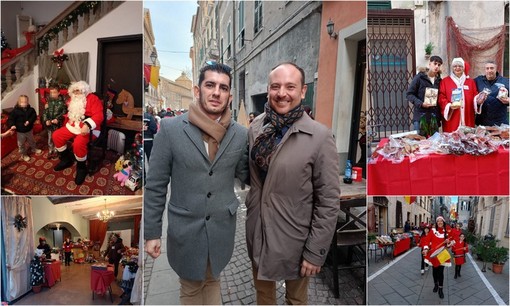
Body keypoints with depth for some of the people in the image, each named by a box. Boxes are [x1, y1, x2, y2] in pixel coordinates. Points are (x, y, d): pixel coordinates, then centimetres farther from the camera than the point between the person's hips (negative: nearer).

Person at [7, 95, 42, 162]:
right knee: (21, 144, 11)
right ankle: (23, 155, 28)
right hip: (20, 131, -3)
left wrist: (29, 121, -26)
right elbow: (10, 119, -17)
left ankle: (34, 149, 52)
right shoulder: (15, 111, -17)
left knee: (31, 141, 27)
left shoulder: (31, 109, -6)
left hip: (29, 130, 3)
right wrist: (12, 125, -35)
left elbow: (34, 116, -9)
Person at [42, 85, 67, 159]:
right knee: (50, 138, 14)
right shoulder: (49, 102, 1)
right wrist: (46, 120, -12)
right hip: (49, 124, 4)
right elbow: (45, 112, 2)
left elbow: (64, 112, -13)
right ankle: (50, 151, 28)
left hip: (58, 124, -4)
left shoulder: (61, 102, -11)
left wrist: (57, 119, -23)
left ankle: (56, 151, 26)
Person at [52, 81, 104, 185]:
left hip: (88, 128, -9)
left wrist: (87, 125, -36)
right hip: (73, 126, 9)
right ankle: (66, 159, 16)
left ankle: (81, 167, -11)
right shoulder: (73, 100, 15)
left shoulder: (92, 98, -11)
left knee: (78, 143, -34)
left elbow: (98, 116, -23)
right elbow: (70, 114, 32)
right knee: (56, 135, -1)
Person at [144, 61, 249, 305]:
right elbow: (155, 185, -7)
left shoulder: (240, 134, -5)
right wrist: (151, 232, -5)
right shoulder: (170, 128, -12)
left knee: (212, 280, 25)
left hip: (222, 228, 2)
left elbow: (245, 175, 6)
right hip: (185, 229, -1)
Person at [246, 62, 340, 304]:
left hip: (293, 239, -4)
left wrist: (315, 251, -14)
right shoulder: (256, 127, -3)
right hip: (257, 233, 4)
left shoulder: (320, 137, -17)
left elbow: (329, 201, -15)